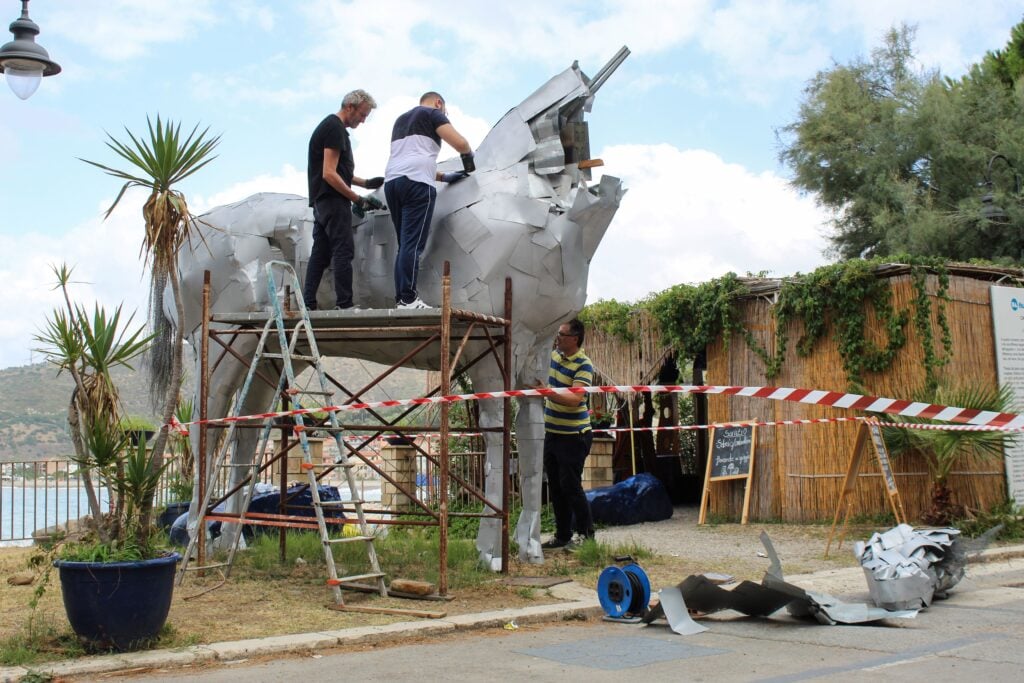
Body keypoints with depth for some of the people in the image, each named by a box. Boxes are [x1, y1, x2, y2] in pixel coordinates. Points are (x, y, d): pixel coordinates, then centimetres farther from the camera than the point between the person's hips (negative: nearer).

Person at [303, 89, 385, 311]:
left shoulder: (329, 126, 23)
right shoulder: (335, 129, -10)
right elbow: (329, 174, -18)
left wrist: (365, 183, 22)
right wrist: (357, 199, -16)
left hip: (321, 201, 10)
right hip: (333, 199, -10)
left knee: (320, 253, 8)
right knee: (344, 251, -11)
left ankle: (308, 303, 7)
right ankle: (345, 305, -13)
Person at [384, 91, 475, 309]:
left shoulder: (401, 120, 32)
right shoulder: (432, 114, 9)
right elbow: (460, 143, -4)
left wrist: (443, 177, 36)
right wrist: (469, 156, 19)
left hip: (391, 181, 7)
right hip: (416, 183, -7)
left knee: (405, 244, 8)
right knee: (413, 245, -11)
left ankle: (401, 298, 2)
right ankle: (408, 300, -15)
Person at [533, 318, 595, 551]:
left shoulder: (583, 365, -16)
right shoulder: (554, 355, 6)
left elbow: (574, 399, -29)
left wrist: (546, 392, -40)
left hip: (573, 436, -8)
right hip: (551, 433, 8)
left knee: (570, 485, -6)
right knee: (555, 487, 12)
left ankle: (586, 533, 7)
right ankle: (562, 535, 21)